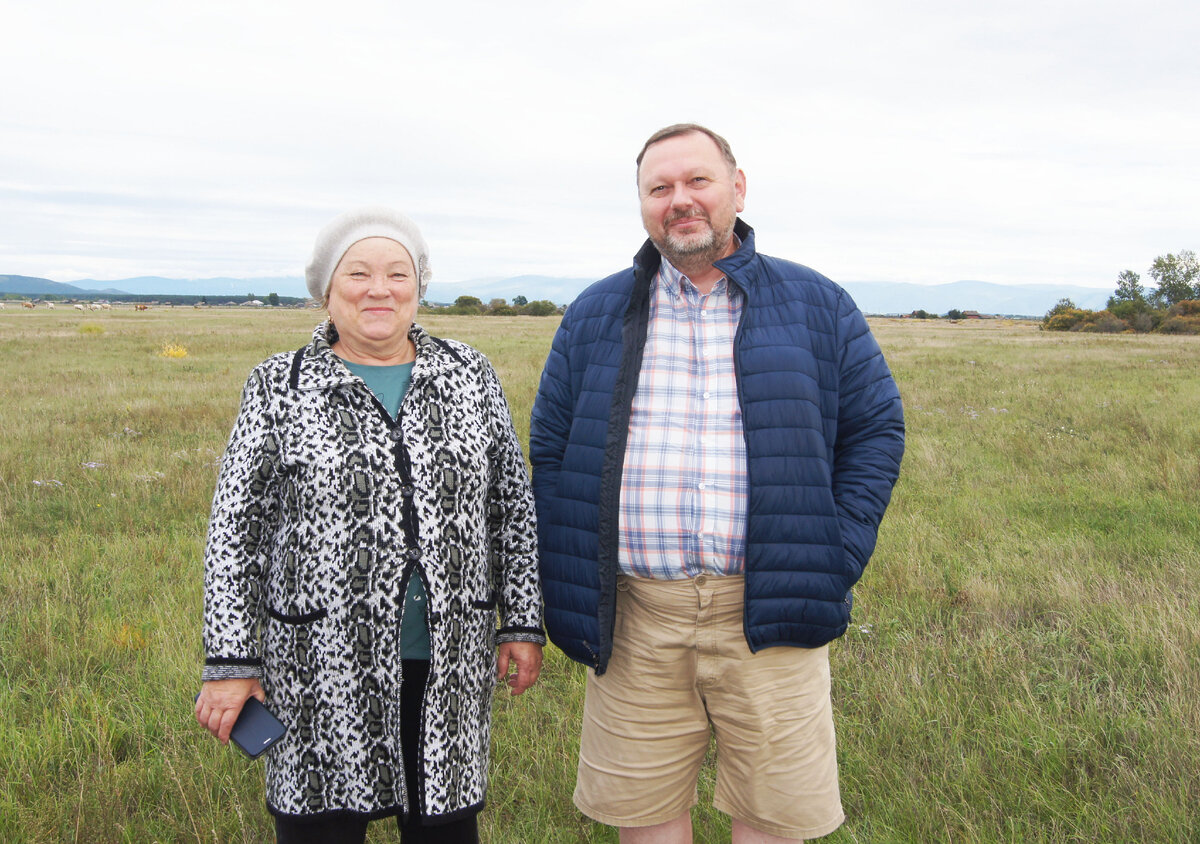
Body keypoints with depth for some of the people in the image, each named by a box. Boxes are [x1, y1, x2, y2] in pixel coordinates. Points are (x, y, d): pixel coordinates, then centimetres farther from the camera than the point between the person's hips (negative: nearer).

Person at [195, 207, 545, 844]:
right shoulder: (279, 386, 0)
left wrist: (522, 623, 6)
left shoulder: (469, 375, 6)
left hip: (448, 660, 2)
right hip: (323, 667, -1)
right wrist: (229, 661, -3)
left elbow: (513, 504, 8)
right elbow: (236, 527, 0)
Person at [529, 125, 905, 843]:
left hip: (769, 615, -1)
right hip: (635, 621, 1)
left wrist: (838, 557, -4)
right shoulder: (595, 318, 8)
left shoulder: (817, 306, 5)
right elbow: (551, 449, 10)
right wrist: (566, 590, 1)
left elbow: (877, 428, 7)